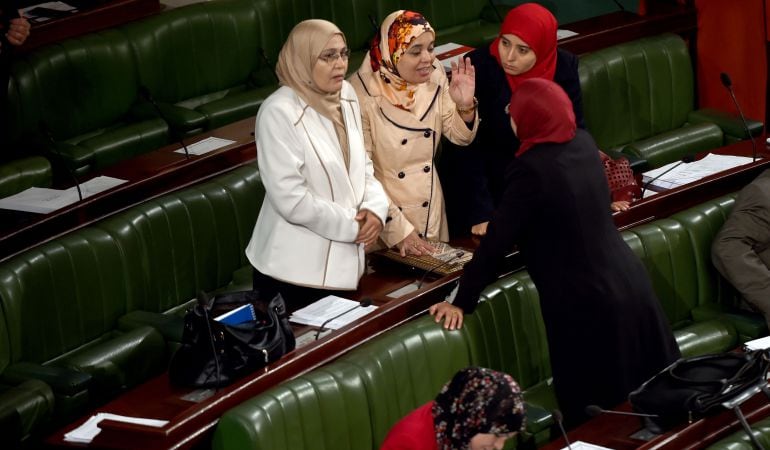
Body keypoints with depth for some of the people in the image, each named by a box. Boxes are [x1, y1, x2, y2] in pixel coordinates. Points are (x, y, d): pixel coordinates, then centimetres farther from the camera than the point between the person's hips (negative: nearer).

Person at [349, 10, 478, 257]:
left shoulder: (433, 76, -7)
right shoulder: (362, 93, -22)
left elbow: (460, 136, 3)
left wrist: (465, 105, -18)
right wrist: (398, 229, -19)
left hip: (429, 210, 5)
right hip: (383, 215, -5)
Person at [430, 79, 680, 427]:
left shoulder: (532, 169, -20)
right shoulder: (583, 143, 1)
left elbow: (497, 241, -16)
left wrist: (461, 302, -9)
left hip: (587, 305, -8)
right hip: (630, 283, 8)